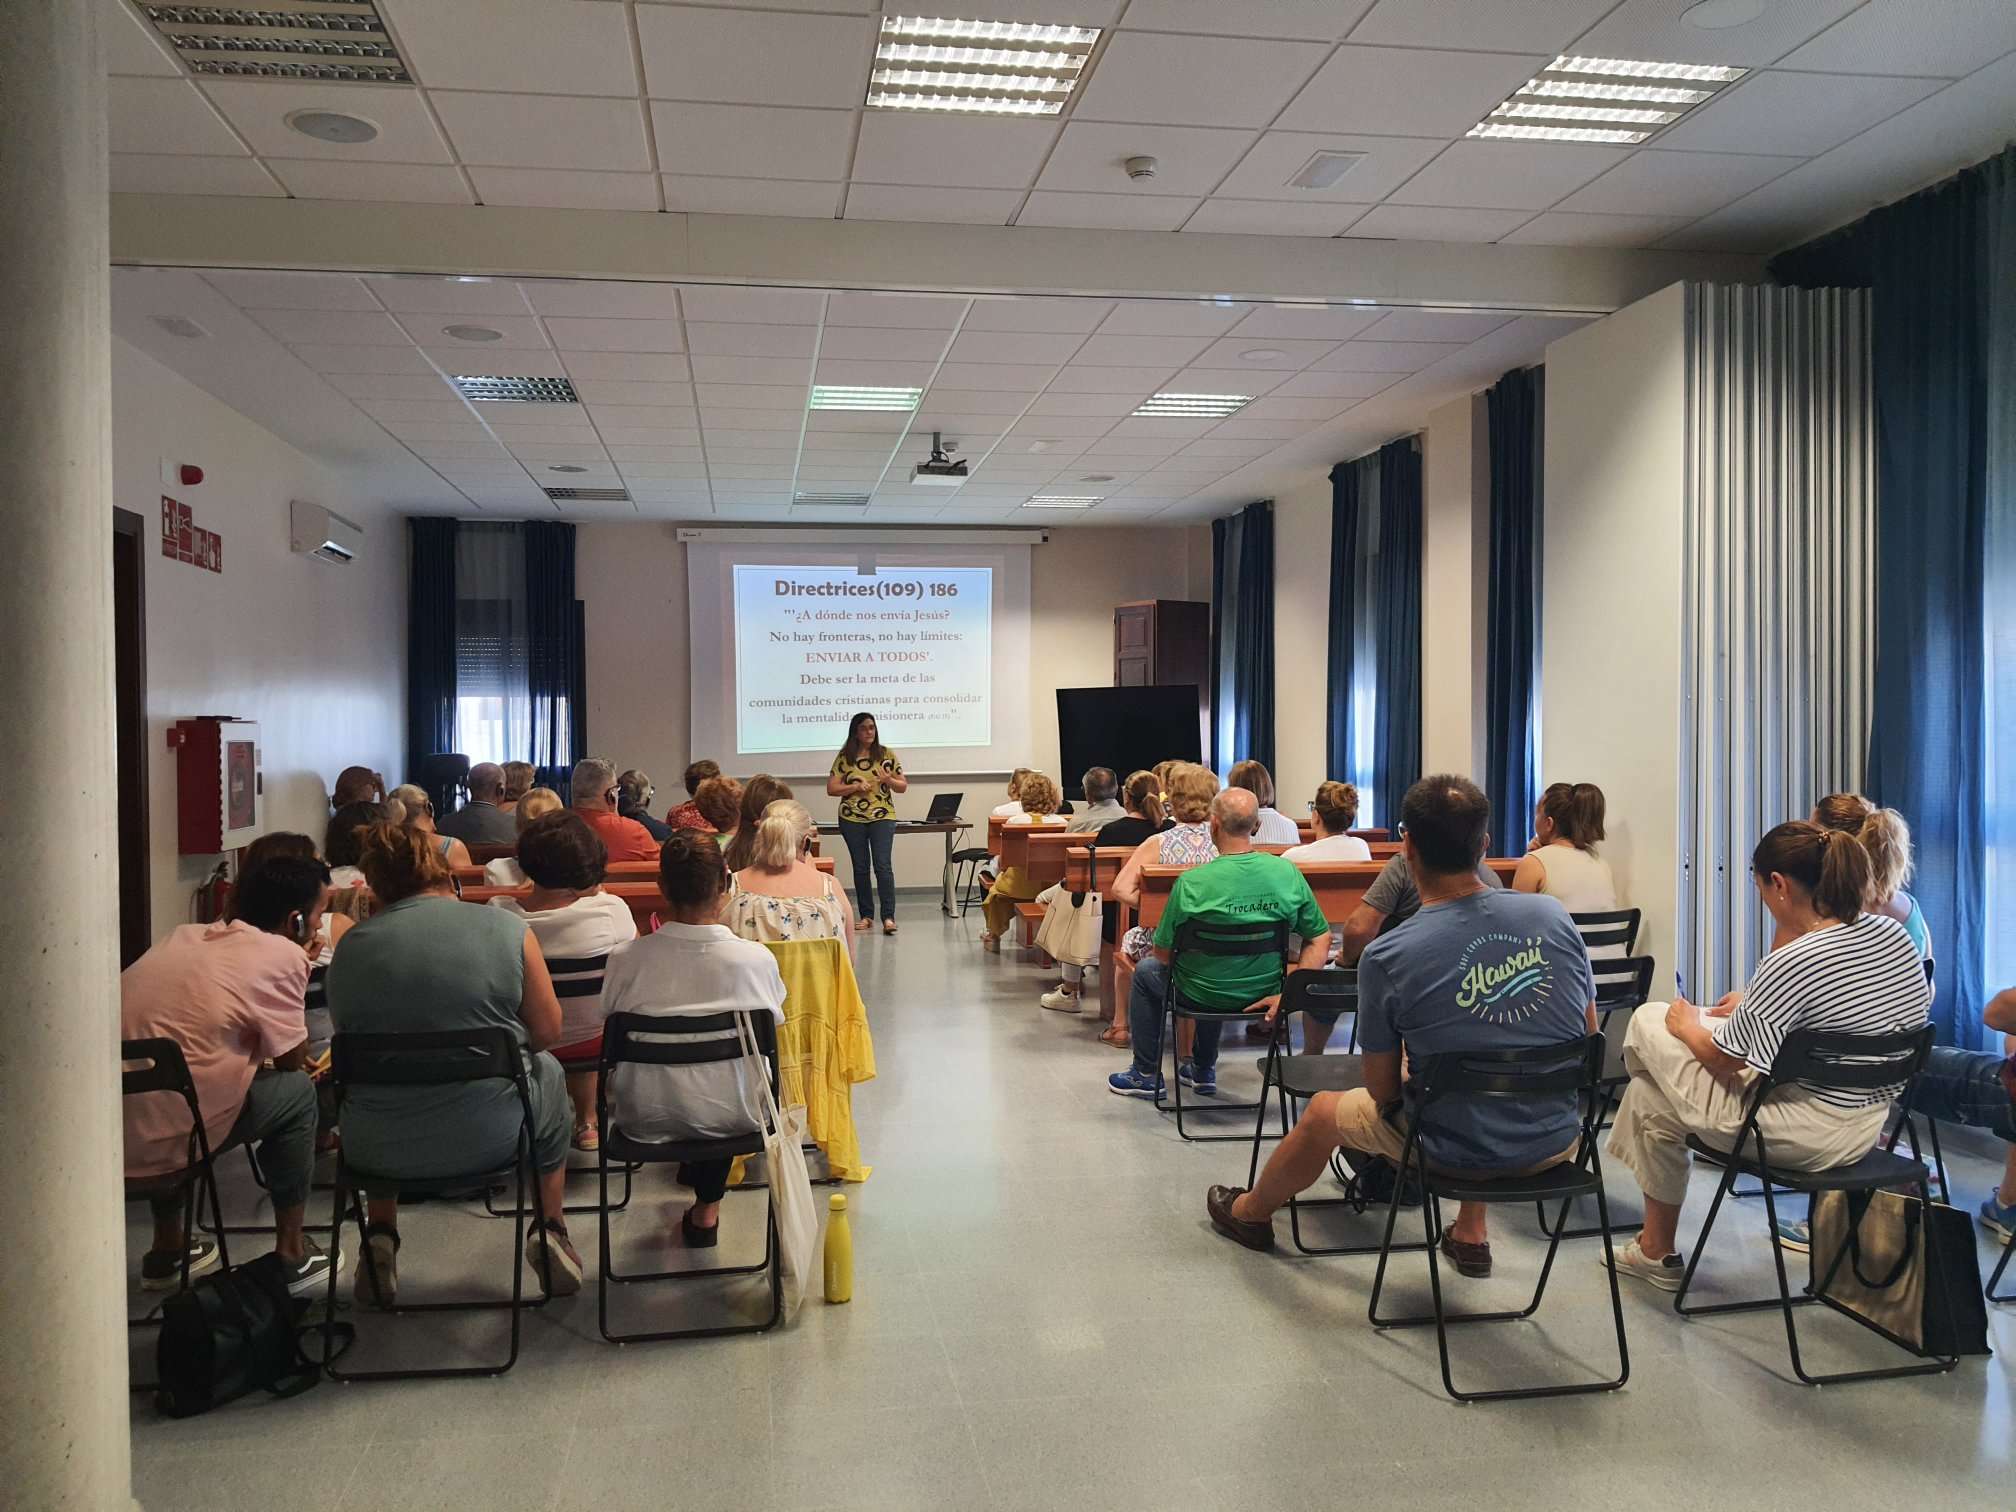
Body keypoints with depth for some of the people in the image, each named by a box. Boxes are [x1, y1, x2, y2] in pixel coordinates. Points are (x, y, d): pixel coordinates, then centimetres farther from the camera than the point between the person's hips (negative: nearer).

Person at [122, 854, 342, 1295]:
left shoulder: (183, 936, 14)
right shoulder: (281, 955, -7)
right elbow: (291, 1060, 4)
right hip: (159, 1146, -7)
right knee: (298, 1092, 12)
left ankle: (166, 1251, 41)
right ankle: (291, 1256, 20)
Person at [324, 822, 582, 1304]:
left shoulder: (350, 947, -4)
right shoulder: (507, 929, -8)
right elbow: (547, 1031, -1)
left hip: (380, 1149, 2)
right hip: (492, 1138, -2)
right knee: (547, 1072, 32)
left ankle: (380, 1235, 30)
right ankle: (550, 1232, 33)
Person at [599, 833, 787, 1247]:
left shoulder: (626, 960, -18)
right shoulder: (757, 959, -19)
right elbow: (772, 1027, -2)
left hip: (646, 1118, 1)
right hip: (732, 1116, -1)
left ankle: (693, 1168, 45)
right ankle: (706, 1209, 35)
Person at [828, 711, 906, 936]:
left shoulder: (887, 754, 4)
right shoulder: (844, 757, 4)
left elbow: (903, 786, 7)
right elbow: (831, 788, 1)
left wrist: (888, 780, -13)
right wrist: (855, 786, -12)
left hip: (883, 816, -1)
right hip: (852, 818, 1)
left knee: (883, 865, -12)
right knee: (860, 867, 7)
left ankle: (888, 917, -11)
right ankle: (866, 915, 17)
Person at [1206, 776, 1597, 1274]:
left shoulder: (1386, 958, -22)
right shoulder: (1553, 915, -12)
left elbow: (1383, 1089, -10)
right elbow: (1589, 1036, 1)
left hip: (1457, 1150, -3)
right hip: (1557, 1139, 4)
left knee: (1323, 1110, 25)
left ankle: (1250, 1213, 51)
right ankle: (1471, 1233, 44)